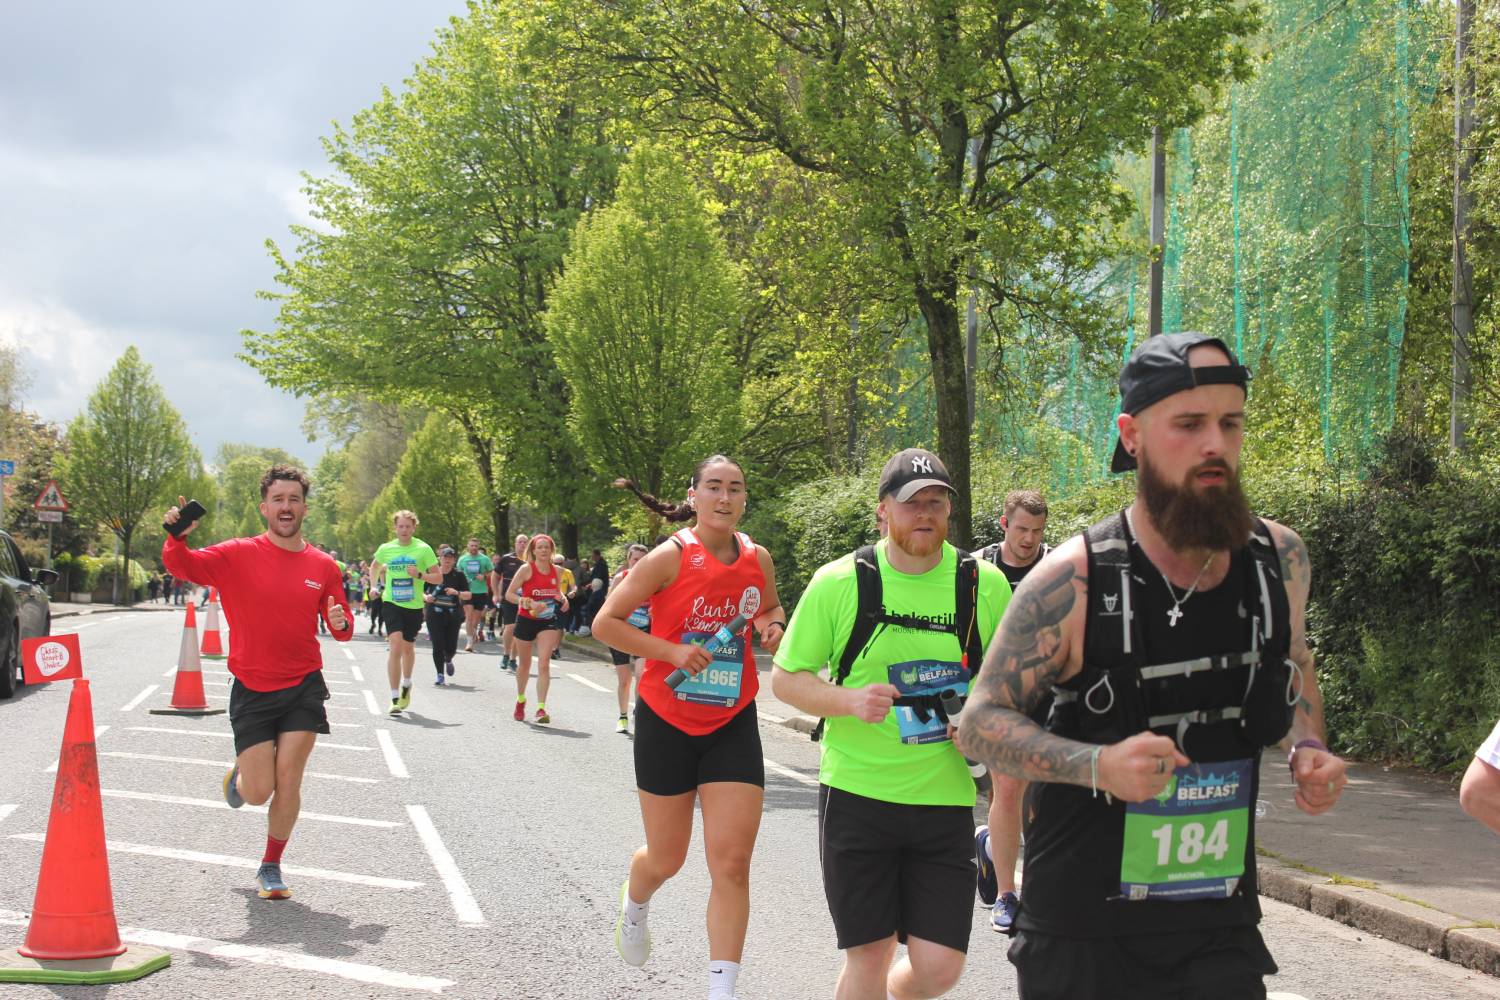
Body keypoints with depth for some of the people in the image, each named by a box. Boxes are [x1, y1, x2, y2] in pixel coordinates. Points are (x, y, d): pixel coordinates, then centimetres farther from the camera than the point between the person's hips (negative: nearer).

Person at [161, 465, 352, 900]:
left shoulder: (323, 566, 1)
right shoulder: (238, 555, -6)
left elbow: (341, 628, 9)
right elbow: (182, 565, -15)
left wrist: (341, 623, -15)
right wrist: (177, 536, -36)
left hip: (303, 688, 1)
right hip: (252, 690, -1)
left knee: (288, 783, -4)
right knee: (258, 792, -1)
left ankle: (271, 866, 18)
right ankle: (239, 776, 38)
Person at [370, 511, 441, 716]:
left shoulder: (423, 549, -4)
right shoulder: (386, 549, 1)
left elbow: (438, 576, -3)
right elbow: (374, 566, 23)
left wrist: (419, 575, -18)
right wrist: (374, 586, 12)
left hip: (414, 605, 1)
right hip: (391, 603, -1)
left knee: (408, 647, 16)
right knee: (395, 646, -17)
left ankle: (406, 685, 45)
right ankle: (395, 699, -15)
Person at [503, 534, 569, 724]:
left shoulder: (556, 570, 3)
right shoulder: (526, 569, -9)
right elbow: (509, 594, -10)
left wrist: (563, 598, -2)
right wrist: (530, 603, -23)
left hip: (548, 621, 1)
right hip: (526, 620, -1)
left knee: (544, 664, -13)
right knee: (524, 664, 15)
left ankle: (541, 708, -14)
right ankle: (520, 700, 39)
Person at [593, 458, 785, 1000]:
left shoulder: (758, 559, 0)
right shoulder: (671, 557, -13)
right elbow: (605, 623, -11)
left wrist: (772, 624, -2)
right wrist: (672, 651, -22)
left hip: (732, 725, 3)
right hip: (667, 720, -3)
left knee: (732, 864, -7)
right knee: (667, 860, 11)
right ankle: (634, 901, 48)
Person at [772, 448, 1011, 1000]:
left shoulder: (984, 584, 1)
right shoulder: (839, 582, -4)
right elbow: (784, 677, 2)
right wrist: (849, 700, -17)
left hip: (945, 796, 2)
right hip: (857, 793, -1)